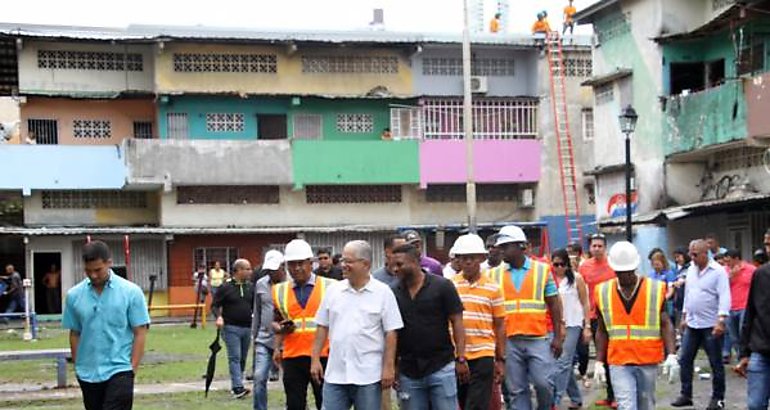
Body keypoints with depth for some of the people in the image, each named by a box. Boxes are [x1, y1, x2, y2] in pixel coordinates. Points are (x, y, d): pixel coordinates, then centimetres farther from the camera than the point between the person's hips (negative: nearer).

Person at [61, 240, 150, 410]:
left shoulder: (131, 292, -7)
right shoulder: (74, 295, 2)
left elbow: (140, 333, -6)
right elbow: (74, 334, 9)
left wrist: (133, 369, -10)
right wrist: (78, 367, 7)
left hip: (119, 371, -4)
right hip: (88, 374, 4)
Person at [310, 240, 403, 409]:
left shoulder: (383, 292, -3)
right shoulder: (334, 290, 7)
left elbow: (390, 333, -4)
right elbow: (322, 327, 11)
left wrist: (389, 367, -9)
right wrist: (315, 359, 6)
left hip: (368, 376, -3)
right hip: (335, 373, 3)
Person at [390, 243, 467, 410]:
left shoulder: (442, 286, -5)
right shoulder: (395, 293, 4)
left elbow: (456, 322, -4)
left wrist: (460, 358, -11)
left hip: (441, 366, -3)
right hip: (408, 371, 3)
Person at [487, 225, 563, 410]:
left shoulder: (542, 270, 3)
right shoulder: (495, 274, 7)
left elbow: (554, 305, 4)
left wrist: (557, 336, -1)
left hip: (538, 339, -2)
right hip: (509, 341, 2)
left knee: (543, 382, -6)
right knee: (517, 389, 5)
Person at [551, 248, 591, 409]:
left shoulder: (576, 278, -1)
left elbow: (585, 303, 3)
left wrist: (587, 327, -1)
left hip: (573, 325, -3)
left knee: (563, 363, -11)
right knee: (565, 364, 11)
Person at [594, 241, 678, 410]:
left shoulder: (656, 289, -1)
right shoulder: (603, 292, 3)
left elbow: (666, 325, 1)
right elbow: (602, 331, 10)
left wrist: (671, 355, -11)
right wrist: (599, 362, 6)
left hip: (648, 361, 0)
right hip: (619, 363, 0)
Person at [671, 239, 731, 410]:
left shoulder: (718, 271, -11)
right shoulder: (691, 269, 11)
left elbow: (724, 296, -16)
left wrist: (721, 320, -24)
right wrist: (684, 317, 18)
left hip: (711, 325, -7)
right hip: (692, 324, 7)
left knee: (716, 363, 3)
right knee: (684, 359, 6)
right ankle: (686, 395, 15)